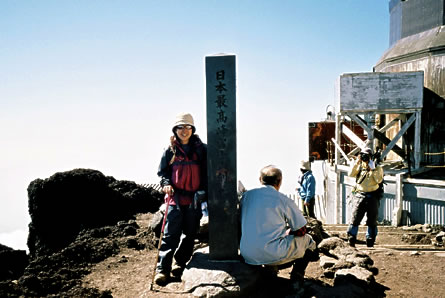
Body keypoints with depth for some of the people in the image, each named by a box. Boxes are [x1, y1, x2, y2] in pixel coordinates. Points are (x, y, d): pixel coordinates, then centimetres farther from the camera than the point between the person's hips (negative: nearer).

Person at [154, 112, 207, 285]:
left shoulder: (201, 149, 4)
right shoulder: (170, 151, 5)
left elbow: (207, 172, 6)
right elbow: (162, 171, 11)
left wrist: (203, 191, -6)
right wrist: (166, 183, -9)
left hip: (195, 198, 1)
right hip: (175, 197, -1)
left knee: (190, 233, 10)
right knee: (170, 234, -3)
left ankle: (180, 263, 26)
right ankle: (162, 268, 2)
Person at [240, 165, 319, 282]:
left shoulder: (246, 196, 5)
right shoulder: (284, 200, -8)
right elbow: (301, 231, -1)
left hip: (247, 256, 5)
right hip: (273, 255, -5)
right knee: (308, 240, 19)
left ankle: (270, 268, 14)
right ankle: (296, 278, 12)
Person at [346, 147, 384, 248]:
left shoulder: (377, 168, 5)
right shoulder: (359, 166, 9)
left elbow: (379, 180, -10)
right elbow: (351, 174, -9)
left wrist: (372, 169, -16)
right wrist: (356, 162, -14)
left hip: (372, 197, 0)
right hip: (360, 195, 0)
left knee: (372, 220, 6)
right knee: (355, 218, -5)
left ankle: (370, 241, 18)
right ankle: (351, 239, 2)